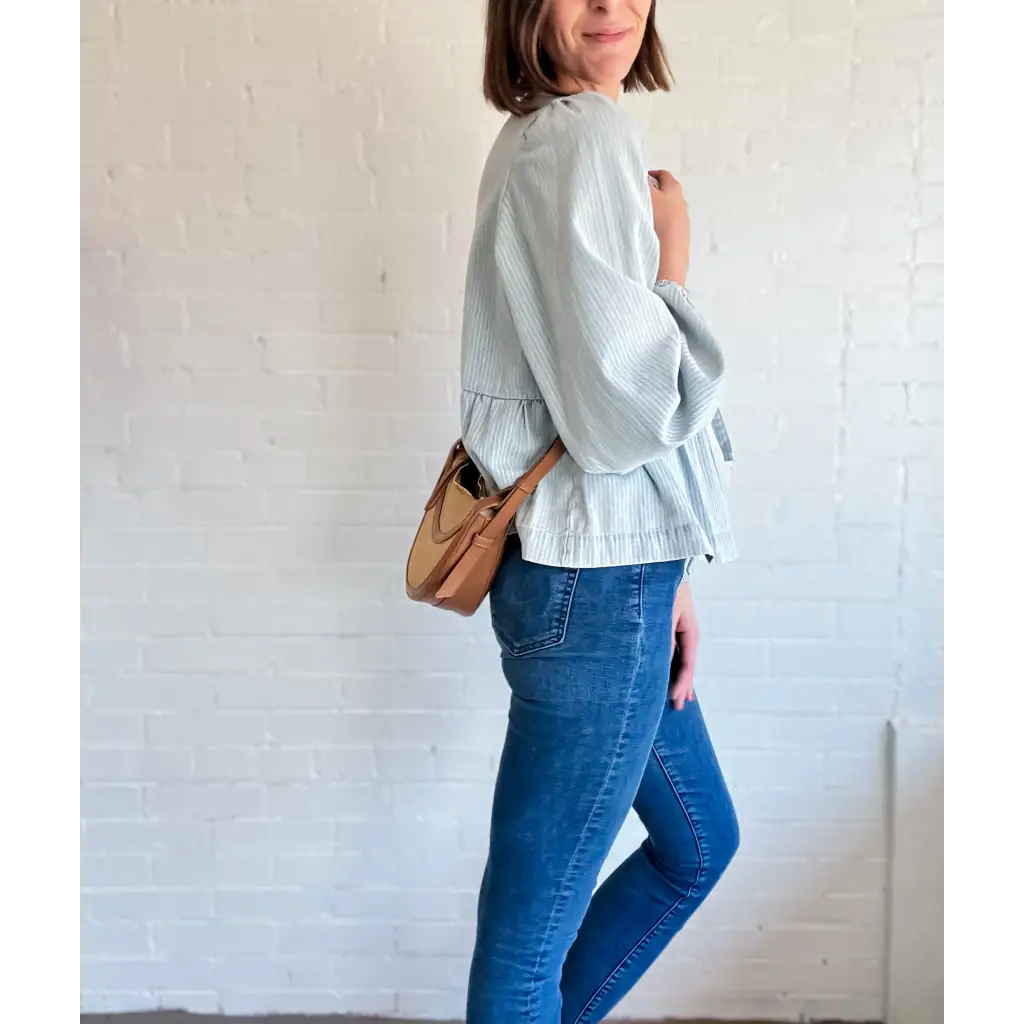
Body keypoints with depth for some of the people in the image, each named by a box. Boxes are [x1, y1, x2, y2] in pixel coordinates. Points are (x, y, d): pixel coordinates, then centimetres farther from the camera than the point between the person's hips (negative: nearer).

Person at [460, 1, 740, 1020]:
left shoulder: (548, 138, 15)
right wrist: (672, 267, -6)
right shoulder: (582, 136, -15)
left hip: (606, 571, 10)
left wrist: (661, 575, 15)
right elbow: (634, 405, -23)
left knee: (700, 843, 26)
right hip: (597, 588, -10)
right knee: (530, 937, 4)